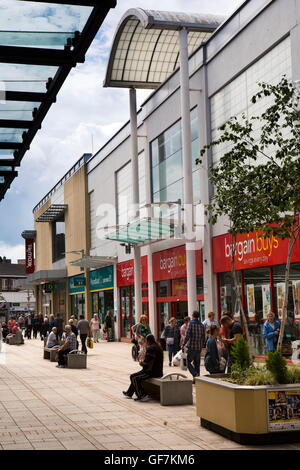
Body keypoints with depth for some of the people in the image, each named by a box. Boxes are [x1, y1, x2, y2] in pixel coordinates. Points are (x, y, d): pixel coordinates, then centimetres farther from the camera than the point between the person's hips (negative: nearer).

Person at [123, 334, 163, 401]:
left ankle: (142, 395, -9)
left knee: (133, 377, -7)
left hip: (152, 372, -11)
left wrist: (141, 363, -1)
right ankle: (129, 393, 31)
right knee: (136, 376, 23)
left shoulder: (150, 348, -18)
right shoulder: (158, 347, 14)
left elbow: (146, 362, -22)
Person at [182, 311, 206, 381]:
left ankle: (195, 374, -18)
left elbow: (187, 336, -13)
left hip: (191, 347, -5)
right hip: (199, 348, 5)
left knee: (189, 362, 2)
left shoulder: (190, 324, -8)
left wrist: (183, 345, -4)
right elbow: (203, 338, 9)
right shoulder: (201, 325, 7)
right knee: (197, 363, 11)